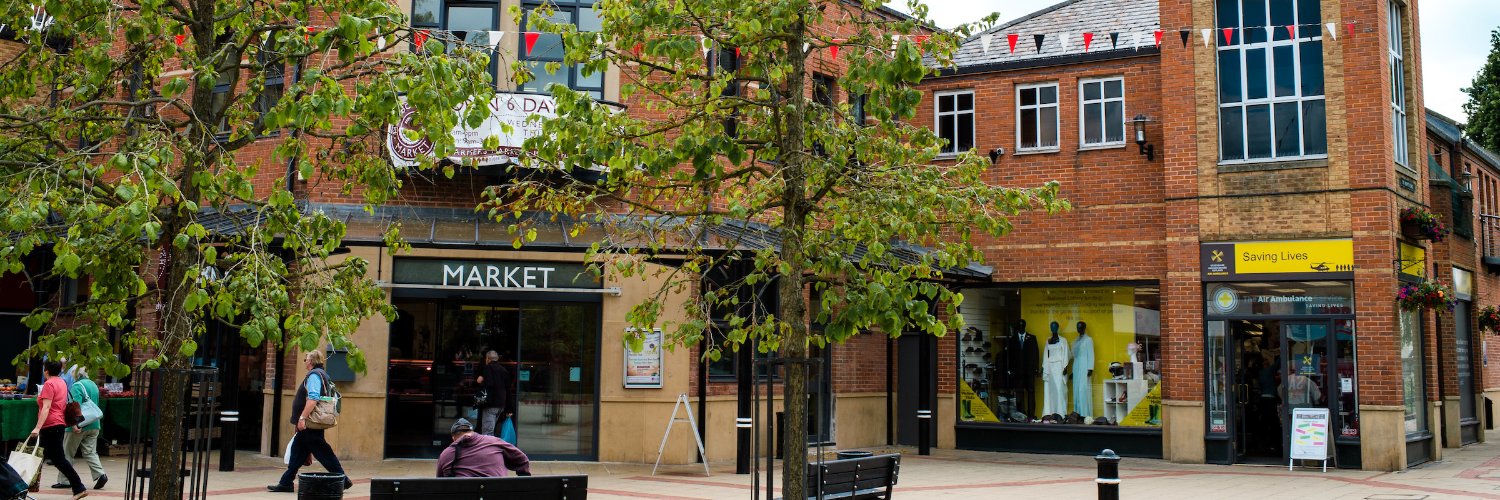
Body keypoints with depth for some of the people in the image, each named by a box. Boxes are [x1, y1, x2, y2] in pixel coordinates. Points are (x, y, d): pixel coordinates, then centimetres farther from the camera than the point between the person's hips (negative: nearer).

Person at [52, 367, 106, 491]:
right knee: (90, 452, 6)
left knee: (67, 453, 6)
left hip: (79, 426, -7)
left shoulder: (77, 386, -11)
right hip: (94, 425, 7)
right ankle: (100, 474, -11)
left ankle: (63, 480, 11)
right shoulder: (94, 385, 13)